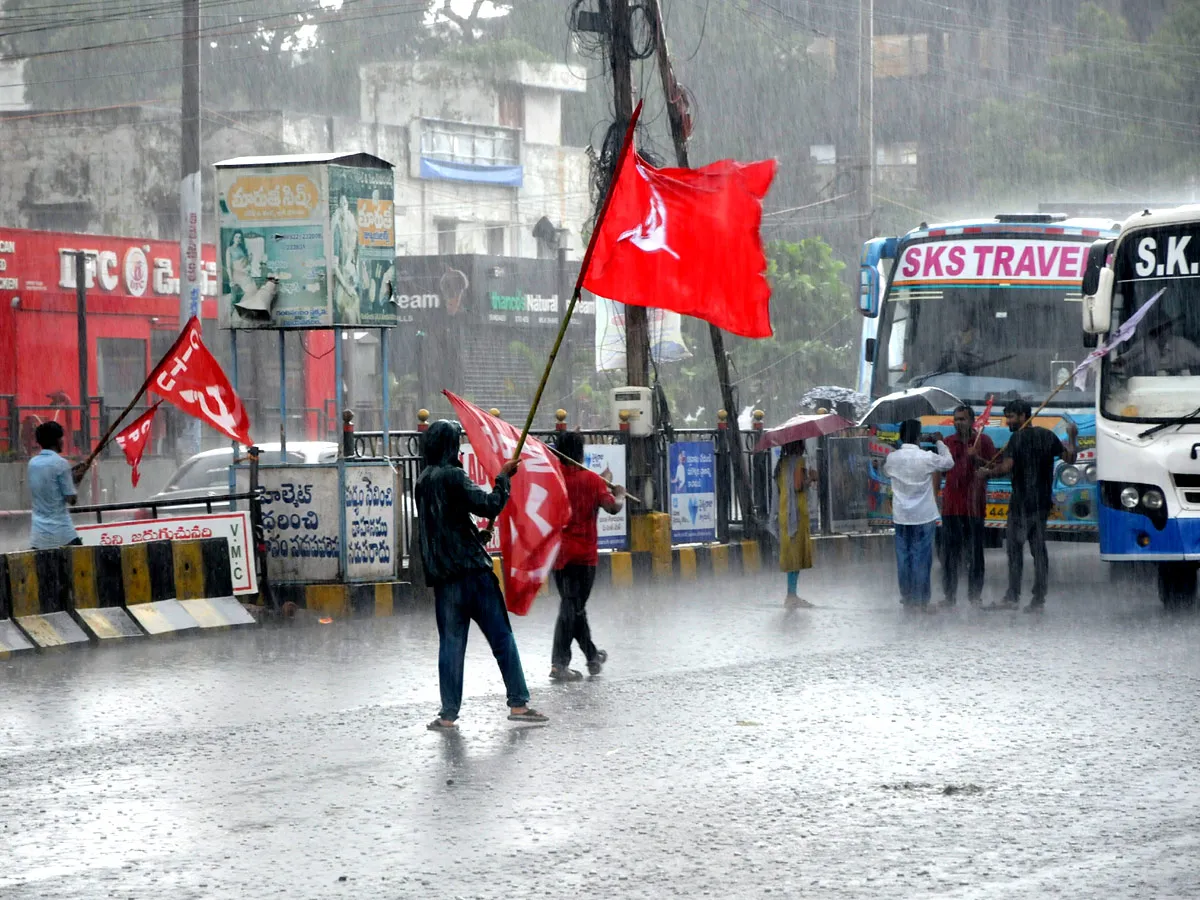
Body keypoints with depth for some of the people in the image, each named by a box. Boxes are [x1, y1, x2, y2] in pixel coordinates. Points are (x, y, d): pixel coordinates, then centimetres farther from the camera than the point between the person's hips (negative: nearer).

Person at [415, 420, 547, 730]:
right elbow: (489, 505, -19)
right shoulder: (453, 477, -10)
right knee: (502, 638, 2)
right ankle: (518, 703, 3)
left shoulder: (423, 482, 13)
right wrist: (503, 477, -7)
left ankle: (448, 714, 0)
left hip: (442, 576, 6)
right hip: (472, 568, -6)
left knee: (451, 644, 6)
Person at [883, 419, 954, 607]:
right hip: (924, 516, -3)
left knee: (904, 558, 9)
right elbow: (949, 463, 3)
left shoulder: (893, 457, -5)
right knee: (922, 560, 2)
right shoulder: (927, 458, -14)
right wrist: (939, 442, 15)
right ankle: (921, 601, 3)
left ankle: (907, 599, 14)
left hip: (901, 517, 3)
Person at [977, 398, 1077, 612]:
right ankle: (1039, 600, 4)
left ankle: (1012, 597, -5)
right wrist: (1072, 437, 29)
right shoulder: (1048, 436, 9)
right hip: (1043, 501, 7)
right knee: (1039, 549, 6)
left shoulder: (1018, 437, -10)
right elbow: (1069, 458, 13)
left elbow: (1006, 467, -17)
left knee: (1014, 547, -2)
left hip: (1022, 500, -7)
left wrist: (988, 473, 0)